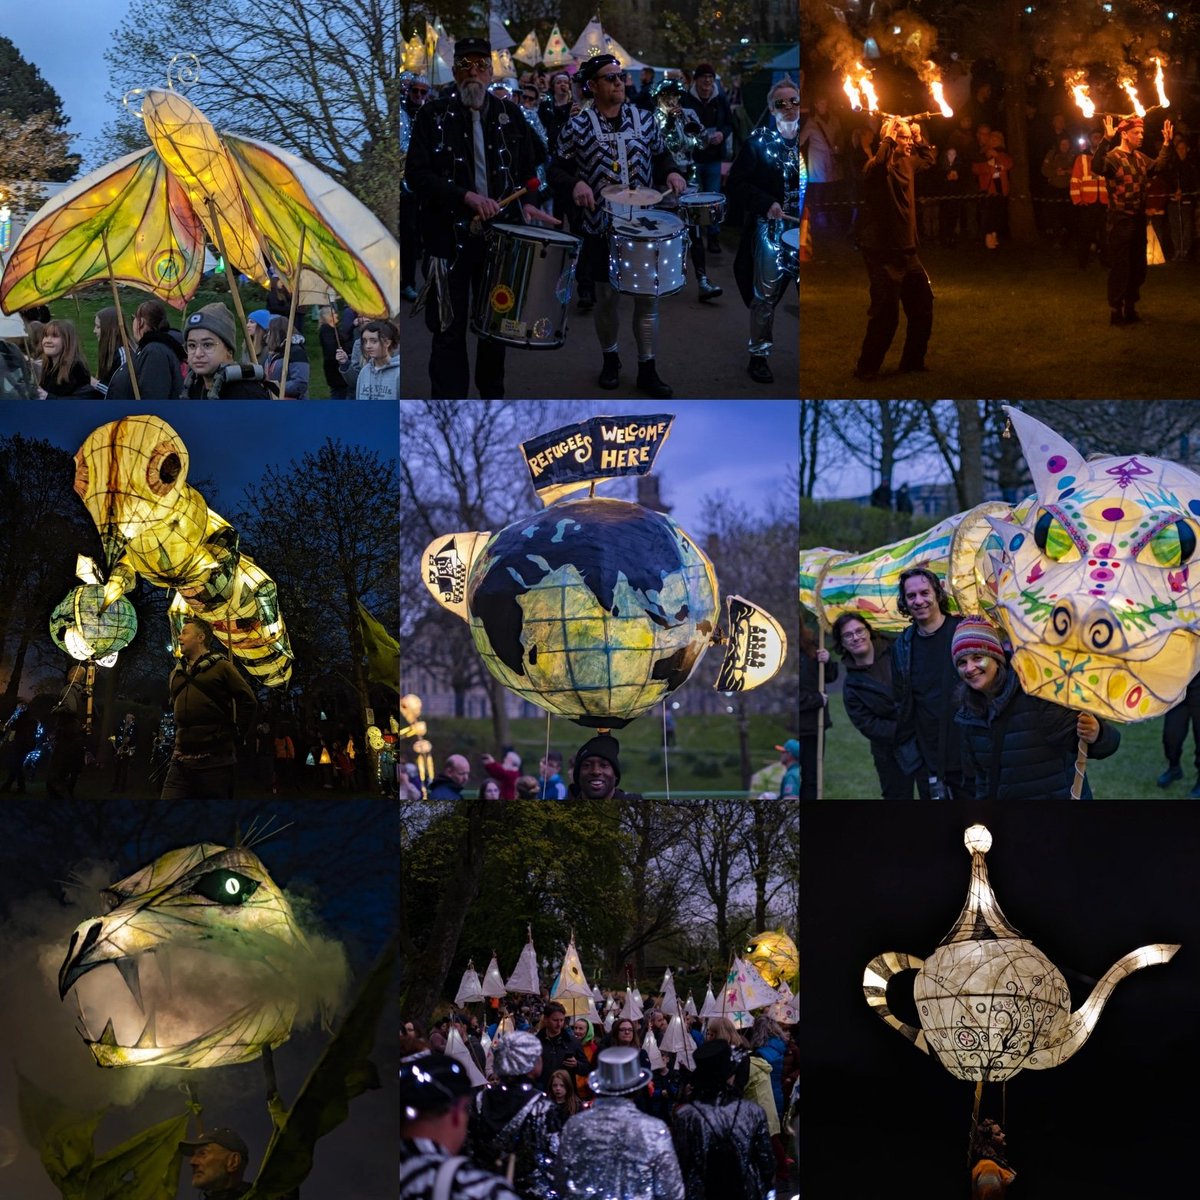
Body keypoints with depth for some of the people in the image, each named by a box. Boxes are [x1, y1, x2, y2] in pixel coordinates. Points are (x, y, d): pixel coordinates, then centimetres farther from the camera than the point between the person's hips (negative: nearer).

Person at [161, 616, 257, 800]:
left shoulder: (221, 666, 0)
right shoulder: (176, 674, 19)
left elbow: (248, 701, -4)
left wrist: (237, 736, -4)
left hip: (215, 762, -6)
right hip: (181, 761, 6)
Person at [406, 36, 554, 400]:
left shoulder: (510, 115, 9)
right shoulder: (434, 116, -2)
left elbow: (530, 166, 19)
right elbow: (417, 175, -10)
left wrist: (525, 203, 0)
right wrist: (467, 197, -20)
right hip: (451, 236, -3)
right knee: (450, 329, -2)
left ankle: (492, 394, 27)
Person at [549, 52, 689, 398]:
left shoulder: (643, 119, 5)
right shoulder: (577, 126, -4)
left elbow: (660, 155, 16)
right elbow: (557, 170, 0)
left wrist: (671, 173, -5)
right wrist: (575, 183, -20)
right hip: (602, 226, -2)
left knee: (648, 296, 3)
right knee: (606, 296, 8)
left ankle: (647, 369, 12)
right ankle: (610, 359, 28)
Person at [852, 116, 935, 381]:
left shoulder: (907, 163, 11)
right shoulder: (878, 167, -14)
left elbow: (929, 159, 32)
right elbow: (879, 164, -40)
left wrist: (919, 138, 16)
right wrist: (889, 137, -28)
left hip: (906, 250, 9)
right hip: (883, 253, -9)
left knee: (922, 306, 15)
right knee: (886, 314, -10)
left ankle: (912, 361, 28)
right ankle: (866, 369, 2)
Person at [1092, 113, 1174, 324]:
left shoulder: (1140, 158, 11)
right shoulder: (1113, 157, -14)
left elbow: (1159, 167, 23)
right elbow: (1097, 167, -34)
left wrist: (1167, 144, 13)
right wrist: (1106, 140, -43)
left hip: (1138, 220, 8)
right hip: (1120, 221, -8)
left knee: (1137, 267, 14)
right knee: (1119, 268, -3)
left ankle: (1130, 309, 25)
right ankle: (1116, 312, 4)